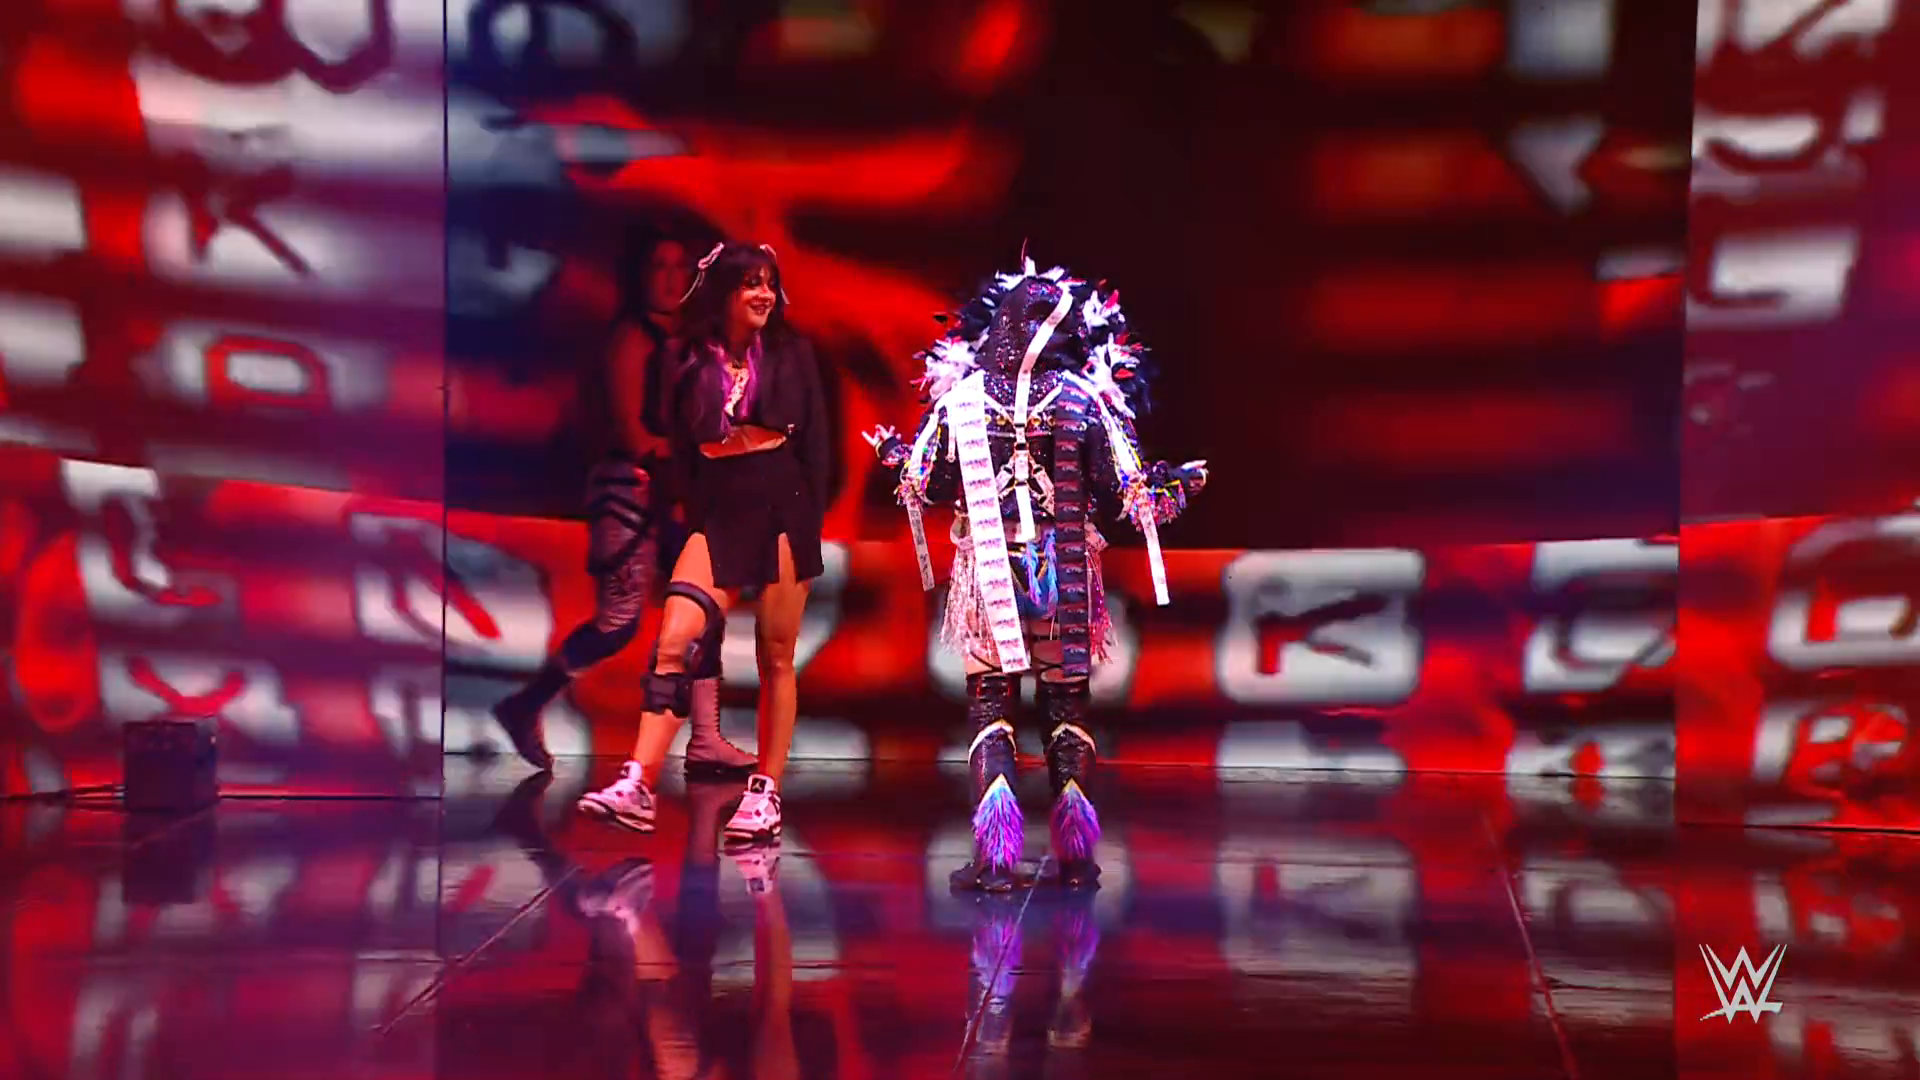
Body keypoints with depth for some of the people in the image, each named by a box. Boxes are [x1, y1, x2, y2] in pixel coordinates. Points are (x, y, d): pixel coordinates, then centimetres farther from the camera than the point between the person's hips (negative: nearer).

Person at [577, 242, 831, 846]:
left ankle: (767, 794, 9)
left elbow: (816, 444, 5)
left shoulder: (791, 355, 6)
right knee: (674, 643, -13)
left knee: (776, 658, 2)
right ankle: (637, 786, -16)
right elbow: (681, 450, 12)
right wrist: (693, 518, 5)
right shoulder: (693, 363, 9)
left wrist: (809, 524, -1)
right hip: (717, 516, 1)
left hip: (782, 507, -1)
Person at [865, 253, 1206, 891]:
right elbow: (1124, 494, -3)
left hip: (990, 570, 0)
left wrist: (895, 454, 22)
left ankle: (994, 856, -6)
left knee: (989, 700, 5)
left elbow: (931, 487, 1)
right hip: (1066, 575, 1)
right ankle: (1075, 854, 10)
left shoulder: (962, 397, -4)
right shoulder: (1086, 400, -5)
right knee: (1066, 700, 11)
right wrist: (1178, 483, 15)